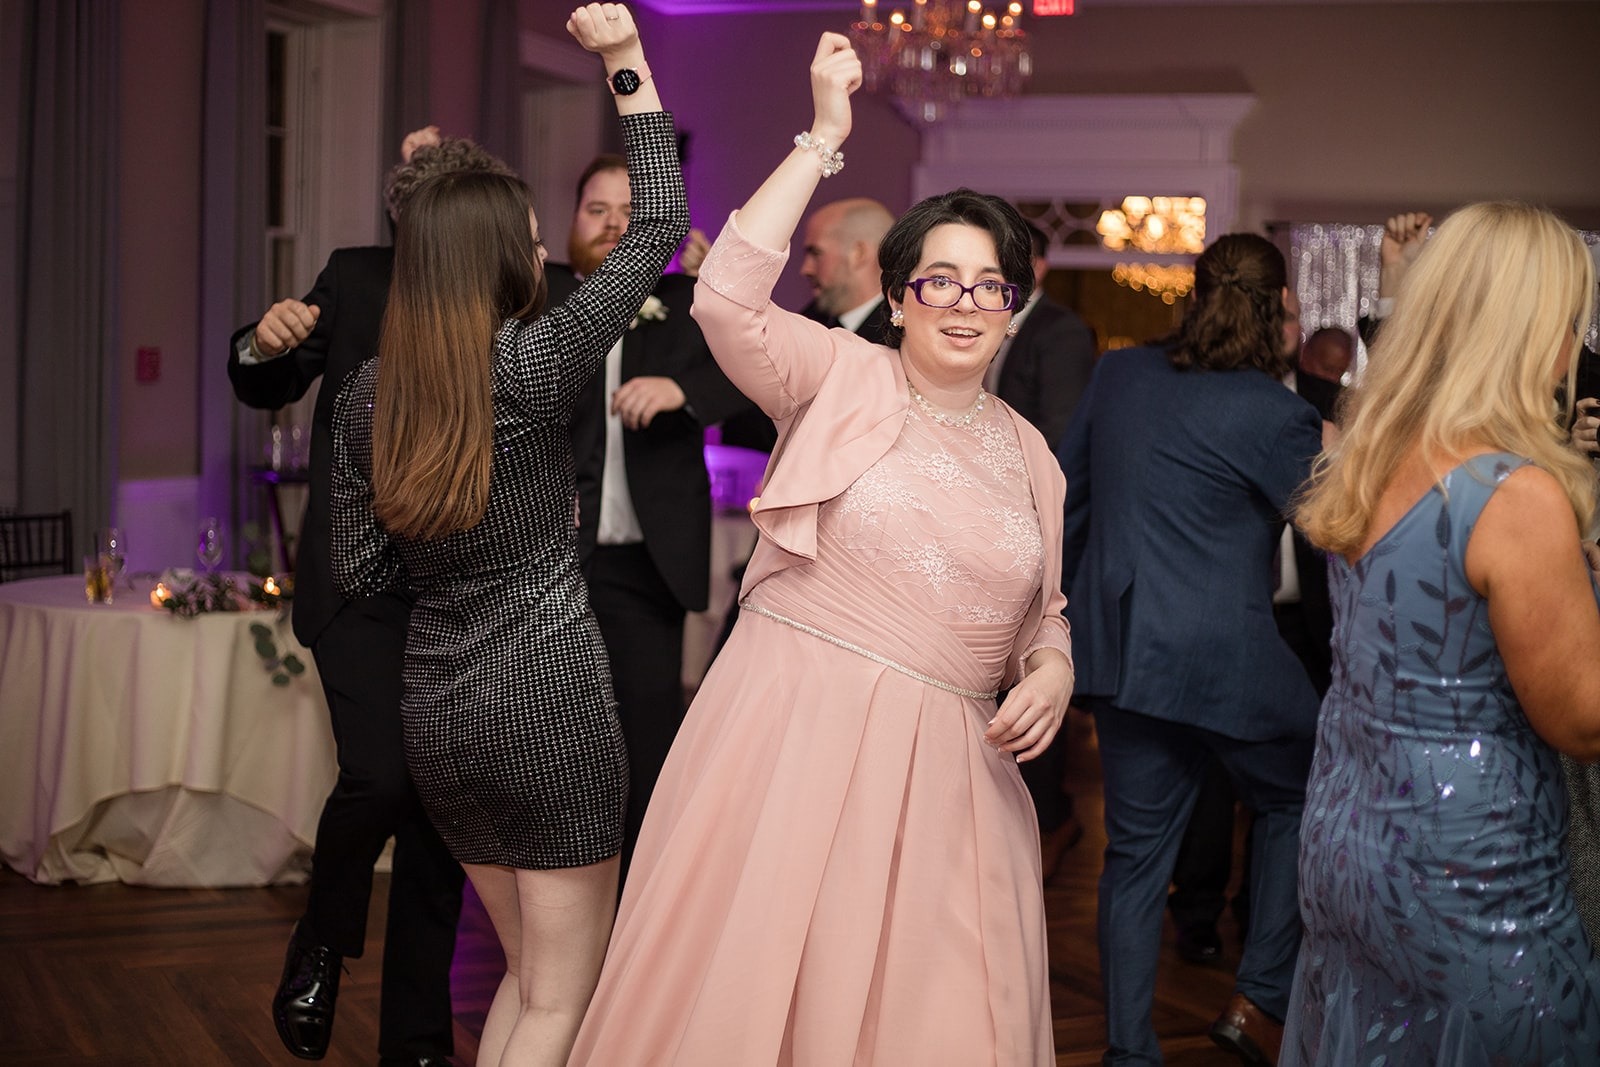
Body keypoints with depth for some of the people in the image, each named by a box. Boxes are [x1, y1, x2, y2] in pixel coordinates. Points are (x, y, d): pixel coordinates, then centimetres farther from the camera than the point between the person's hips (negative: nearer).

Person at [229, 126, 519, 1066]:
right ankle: (321, 946, 12)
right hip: (362, 587, -2)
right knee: (380, 777, -20)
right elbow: (266, 392, 9)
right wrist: (263, 345, -12)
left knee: (441, 810, 7)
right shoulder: (357, 281, -2)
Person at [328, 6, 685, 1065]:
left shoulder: (367, 393, 2)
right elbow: (660, 227, -8)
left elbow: (360, 571, 7)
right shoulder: (530, 368, -13)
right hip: (549, 699, -6)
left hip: (440, 712, 6)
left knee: (527, 970, 23)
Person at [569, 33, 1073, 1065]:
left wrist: (1052, 672, 0)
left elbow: (1045, 614, 23)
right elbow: (728, 299, -18)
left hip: (942, 774, 4)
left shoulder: (1030, 454, 14)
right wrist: (825, 137, -15)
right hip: (790, 737, -4)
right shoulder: (843, 378, 0)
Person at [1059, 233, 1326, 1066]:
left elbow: (1066, 499, 12)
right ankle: (1261, 998, 14)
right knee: (1293, 801, 19)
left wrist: (1067, 607, 24)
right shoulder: (1272, 414, -15)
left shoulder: (1119, 374, 4)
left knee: (1137, 848, 13)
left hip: (1116, 647, 6)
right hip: (1220, 658, -5)